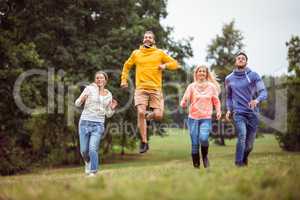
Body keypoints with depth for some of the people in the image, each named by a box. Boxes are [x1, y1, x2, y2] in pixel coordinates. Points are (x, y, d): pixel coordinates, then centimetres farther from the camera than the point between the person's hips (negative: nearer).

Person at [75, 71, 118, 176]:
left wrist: (112, 108, -5)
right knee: (84, 150, 3)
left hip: (98, 124, 1)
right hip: (85, 122, -1)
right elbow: (77, 103, -2)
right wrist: (82, 99, -23)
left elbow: (108, 114, 15)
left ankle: (93, 172, -3)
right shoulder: (90, 89, 0)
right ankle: (88, 162, 37)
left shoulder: (108, 95, 10)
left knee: (93, 149, -17)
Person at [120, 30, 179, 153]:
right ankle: (144, 142, -7)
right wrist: (124, 80, 15)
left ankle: (148, 115, 27)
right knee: (140, 112, -17)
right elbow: (127, 66, 26)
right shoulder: (136, 53, 12)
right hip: (141, 88, 0)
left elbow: (175, 64, 13)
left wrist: (165, 65, -6)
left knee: (158, 116, -11)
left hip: (155, 88, 0)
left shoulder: (159, 53, 10)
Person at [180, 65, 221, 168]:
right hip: (193, 118, 1)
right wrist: (184, 103, -23)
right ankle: (196, 165, 12)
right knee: (195, 143, -2)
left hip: (206, 118, 0)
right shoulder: (192, 86, 3)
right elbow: (184, 103, 0)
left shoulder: (211, 86, 6)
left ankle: (205, 156, 7)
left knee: (203, 138, -22)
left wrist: (218, 111, -4)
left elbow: (216, 101, 13)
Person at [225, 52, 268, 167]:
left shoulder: (253, 76, 1)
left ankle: (244, 160, 35)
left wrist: (257, 100, -27)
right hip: (238, 113, 0)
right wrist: (229, 110, 7)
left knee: (249, 143, 8)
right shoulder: (229, 79, 9)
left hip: (252, 113, 0)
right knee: (242, 137, -23)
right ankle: (239, 163, -16)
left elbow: (264, 92, -6)